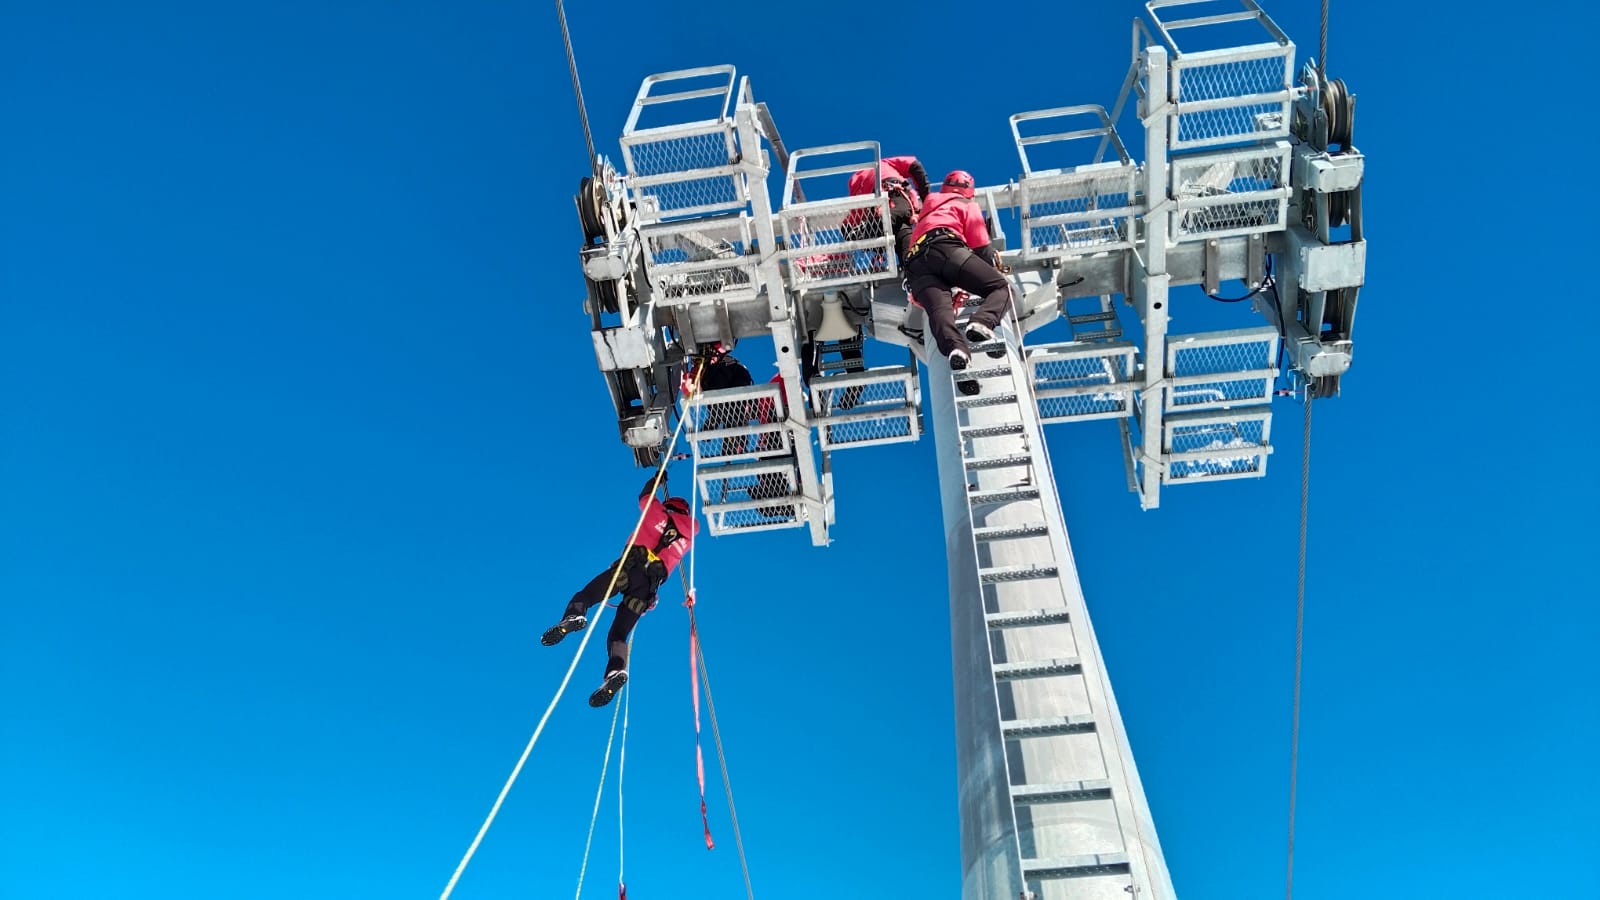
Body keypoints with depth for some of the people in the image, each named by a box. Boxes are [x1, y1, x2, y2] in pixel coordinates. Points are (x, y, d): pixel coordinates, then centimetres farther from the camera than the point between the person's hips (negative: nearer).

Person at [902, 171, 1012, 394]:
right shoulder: (968, 205, 25)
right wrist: (994, 261, 29)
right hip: (945, 248, -4)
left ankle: (955, 347, -54)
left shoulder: (928, 210, 44)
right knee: (1001, 287, -2)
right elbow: (981, 245, 12)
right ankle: (981, 323, -35)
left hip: (915, 266, 4)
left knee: (939, 309, -21)